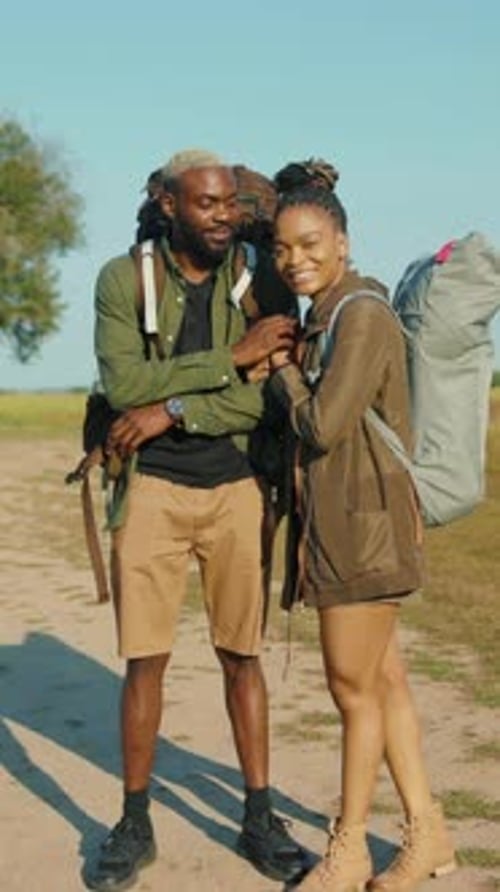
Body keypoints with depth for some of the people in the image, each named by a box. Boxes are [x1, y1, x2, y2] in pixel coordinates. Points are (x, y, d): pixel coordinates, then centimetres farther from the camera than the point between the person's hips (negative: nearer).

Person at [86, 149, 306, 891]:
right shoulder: (123, 279, -2)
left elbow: (268, 399, -10)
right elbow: (123, 384, -16)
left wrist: (172, 410, -19)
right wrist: (232, 357, -18)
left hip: (237, 489, 1)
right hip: (152, 489, -1)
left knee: (242, 655, 8)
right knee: (144, 660, 3)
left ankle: (259, 819, 19)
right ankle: (135, 824, 17)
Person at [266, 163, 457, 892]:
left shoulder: (363, 314, -15)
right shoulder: (323, 316, 14)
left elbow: (323, 423, -19)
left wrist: (283, 370, -4)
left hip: (365, 525, -9)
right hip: (337, 523, 9)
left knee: (354, 687, 2)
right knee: (381, 680, 14)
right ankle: (427, 833, 25)